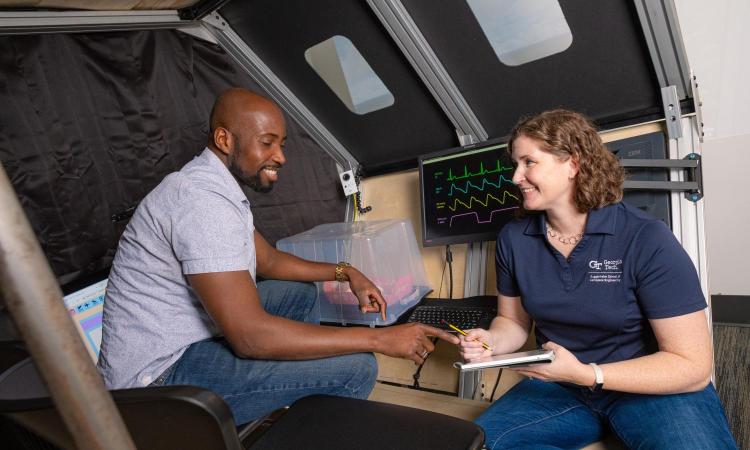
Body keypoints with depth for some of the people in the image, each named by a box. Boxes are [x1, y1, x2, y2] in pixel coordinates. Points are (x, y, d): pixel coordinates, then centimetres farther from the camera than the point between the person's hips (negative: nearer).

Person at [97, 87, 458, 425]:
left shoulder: (217, 186, 8)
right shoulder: (203, 199, -25)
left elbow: (268, 260, 18)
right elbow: (251, 336, -31)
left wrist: (345, 273, 8)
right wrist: (380, 339, -27)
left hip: (188, 338, 10)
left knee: (301, 293, 20)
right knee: (356, 367, -19)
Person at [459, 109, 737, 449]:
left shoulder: (646, 240, -17)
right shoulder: (513, 239, -4)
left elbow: (692, 366, -16)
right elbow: (514, 320, 9)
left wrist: (586, 374, -26)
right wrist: (491, 341, -15)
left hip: (652, 390, -4)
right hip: (559, 387, 5)